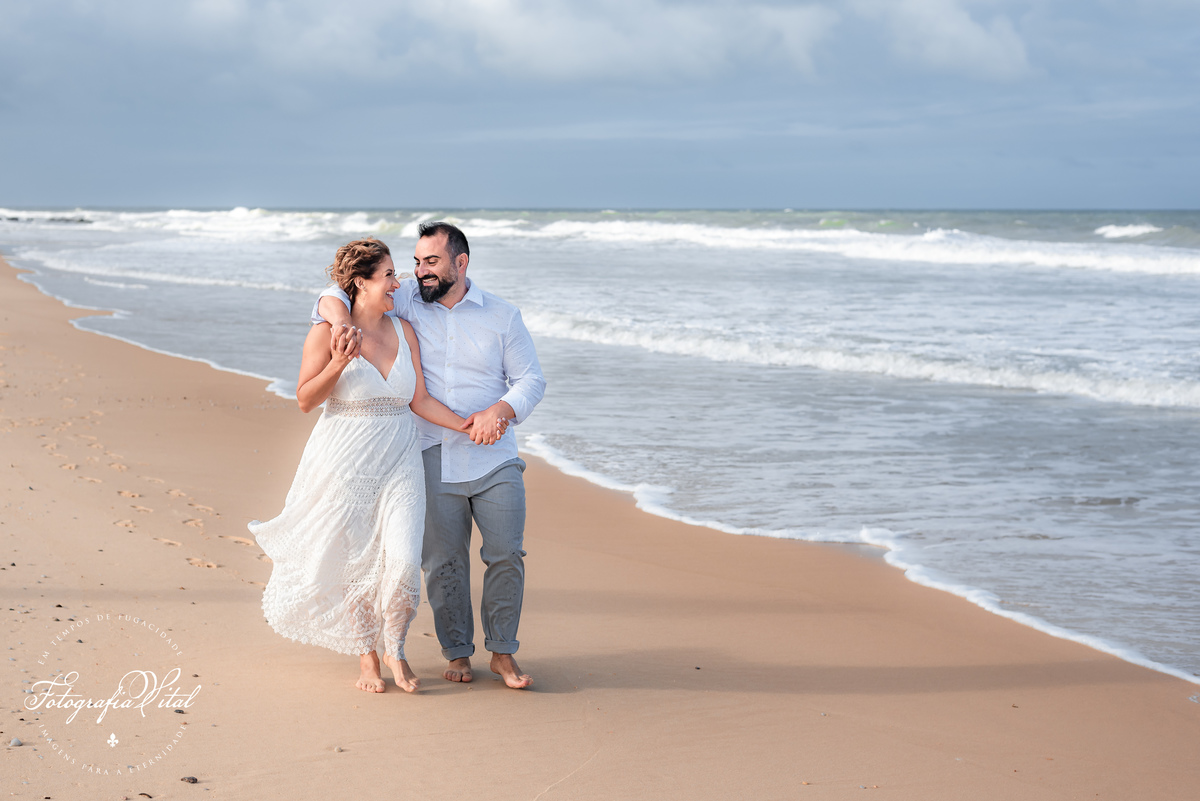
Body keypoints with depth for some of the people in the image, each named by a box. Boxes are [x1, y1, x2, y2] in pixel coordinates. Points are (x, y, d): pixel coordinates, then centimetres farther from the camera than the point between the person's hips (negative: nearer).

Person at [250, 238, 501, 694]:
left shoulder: (403, 331, 6)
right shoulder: (327, 333, -7)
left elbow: (419, 400, 7)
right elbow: (305, 400, -7)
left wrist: (465, 426, -1)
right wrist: (339, 363, -20)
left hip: (398, 461, 3)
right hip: (345, 463, -3)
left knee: (403, 562, -10)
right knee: (351, 565, 4)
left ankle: (394, 648, 13)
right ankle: (366, 655, 24)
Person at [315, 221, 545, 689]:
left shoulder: (503, 316, 4)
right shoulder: (407, 301, 4)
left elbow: (531, 380, 4)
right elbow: (333, 297, 4)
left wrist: (500, 410, -16)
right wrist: (340, 318, -20)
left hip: (494, 460, 0)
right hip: (433, 461, 0)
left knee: (507, 555, -4)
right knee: (443, 562, 4)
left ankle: (502, 652, 10)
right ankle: (457, 653, 19)